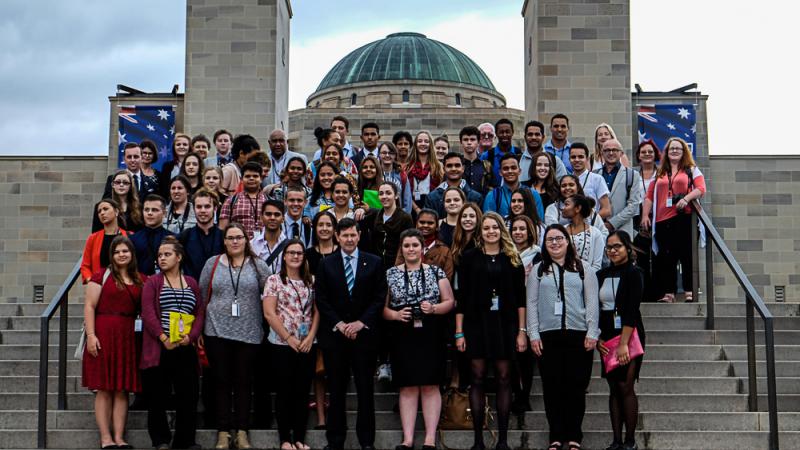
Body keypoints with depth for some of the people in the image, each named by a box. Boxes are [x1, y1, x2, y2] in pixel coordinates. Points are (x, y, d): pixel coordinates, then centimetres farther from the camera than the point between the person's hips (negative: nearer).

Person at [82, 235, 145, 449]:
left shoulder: (140, 281, 13)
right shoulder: (102, 276, 1)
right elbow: (89, 306, -4)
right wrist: (91, 335, -13)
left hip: (127, 336, 4)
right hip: (103, 335, -4)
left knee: (122, 389, 4)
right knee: (104, 388, -1)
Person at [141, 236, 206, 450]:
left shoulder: (192, 283, 14)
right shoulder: (152, 282, 5)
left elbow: (200, 312, 8)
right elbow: (148, 313, -5)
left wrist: (190, 336, -8)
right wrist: (163, 338, -16)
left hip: (186, 349, 3)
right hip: (158, 349, -2)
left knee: (188, 394, 3)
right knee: (158, 396, 1)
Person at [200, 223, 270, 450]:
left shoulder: (258, 265, 5)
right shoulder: (212, 263, 6)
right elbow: (203, 295, 8)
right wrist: (200, 327, 7)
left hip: (249, 333, 0)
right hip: (217, 331, 0)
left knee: (244, 382, 5)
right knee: (221, 381, 4)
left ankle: (242, 431, 12)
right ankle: (223, 431, 11)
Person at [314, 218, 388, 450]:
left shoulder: (374, 263, 5)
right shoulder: (326, 264, 6)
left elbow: (379, 297, 1)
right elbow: (321, 300, 3)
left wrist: (361, 322, -9)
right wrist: (339, 324, -8)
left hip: (364, 333, 0)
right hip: (334, 334, 0)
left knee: (365, 389, 3)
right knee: (336, 389, 4)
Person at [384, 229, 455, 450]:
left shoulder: (436, 271, 6)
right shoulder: (390, 274, 7)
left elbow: (449, 301, 4)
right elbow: (381, 306, 5)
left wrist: (434, 308, -14)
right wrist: (395, 314, -13)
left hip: (430, 335, 0)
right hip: (402, 338, 0)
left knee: (430, 385, 1)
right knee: (407, 387, 2)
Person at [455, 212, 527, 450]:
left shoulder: (513, 259, 7)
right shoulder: (469, 258, 5)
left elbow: (520, 298, 6)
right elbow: (461, 297, 2)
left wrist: (522, 331, -1)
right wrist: (459, 332, -3)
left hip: (505, 324, 1)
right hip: (476, 323, -1)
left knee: (504, 378, 3)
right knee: (478, 378, 0)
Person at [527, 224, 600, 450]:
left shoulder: (583, 269, 10)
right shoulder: (538, 271, 12)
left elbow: (592, 303, 4)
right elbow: (532, 304, 7)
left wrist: (592, 333, -4)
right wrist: (533, 335, -2)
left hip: (578, 335, -1)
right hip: (548, 337, 1)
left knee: (576, 386, 1)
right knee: (552, 387, 2)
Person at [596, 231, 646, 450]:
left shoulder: (633, 274, -6)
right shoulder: (601, 275, 11)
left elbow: (631, 310, -14)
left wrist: (623, 343, -21)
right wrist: (597, 338, 2)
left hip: (629, 335, -5)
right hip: (607, 337, 5)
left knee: (625, 387, -8)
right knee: (613, 388, 5)